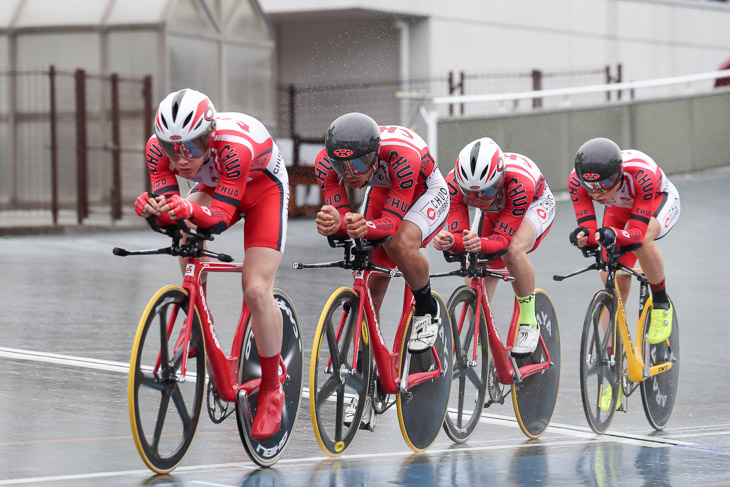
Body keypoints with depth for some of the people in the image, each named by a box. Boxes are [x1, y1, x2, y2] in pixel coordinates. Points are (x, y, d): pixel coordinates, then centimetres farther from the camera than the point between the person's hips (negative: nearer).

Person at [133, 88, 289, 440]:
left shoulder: (235, 145, -41)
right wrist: (154, 209, -52)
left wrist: (191, 210, -61)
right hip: (213, 186, 6)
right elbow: (167, 209, -29)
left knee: (256, 290, -16)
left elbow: (220, 219, -40)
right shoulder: (158, 148, -28)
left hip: (263, 187, -6)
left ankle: (271, 391, -1)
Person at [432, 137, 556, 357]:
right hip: (493, 212, 4)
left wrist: (481, 244, -61)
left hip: (534, 205, -4)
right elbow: (458, 235, -31)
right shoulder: (455, 183, -34)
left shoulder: (519, 184, -43)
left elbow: (504, 239, -40)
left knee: (513, 252, -34)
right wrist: (448, 241, -55)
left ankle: (529, 323, -17)